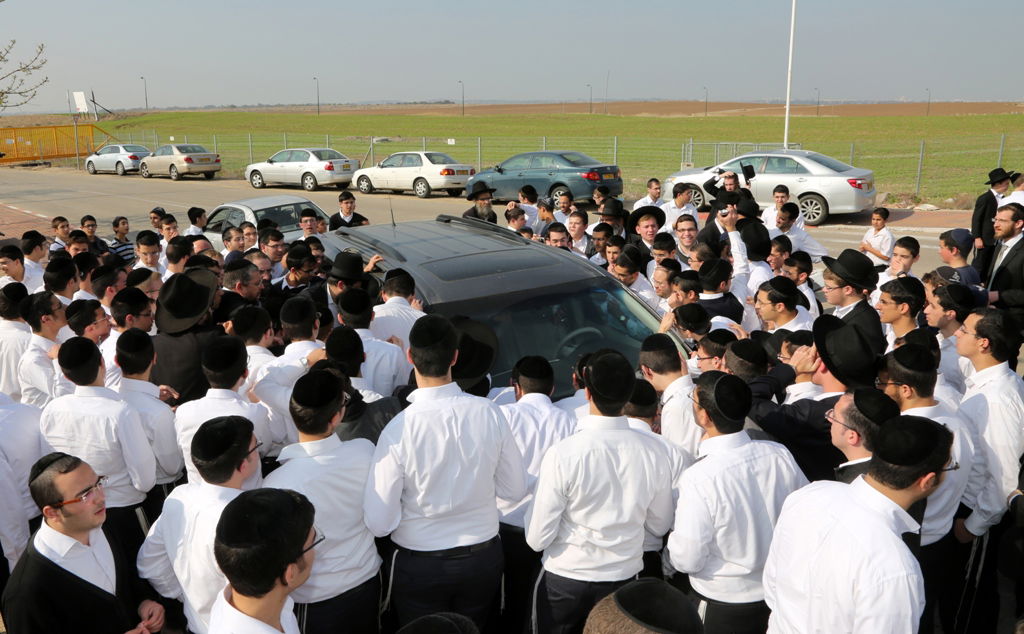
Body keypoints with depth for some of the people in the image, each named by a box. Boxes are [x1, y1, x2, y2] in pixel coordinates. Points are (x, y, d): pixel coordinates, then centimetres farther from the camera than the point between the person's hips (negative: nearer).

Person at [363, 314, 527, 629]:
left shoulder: (398, 429, -24)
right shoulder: (489, 413, -16)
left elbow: (379, 523, -17)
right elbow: (515, 489, -3)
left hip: (419, 566, -2)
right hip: (484, 558, 3)